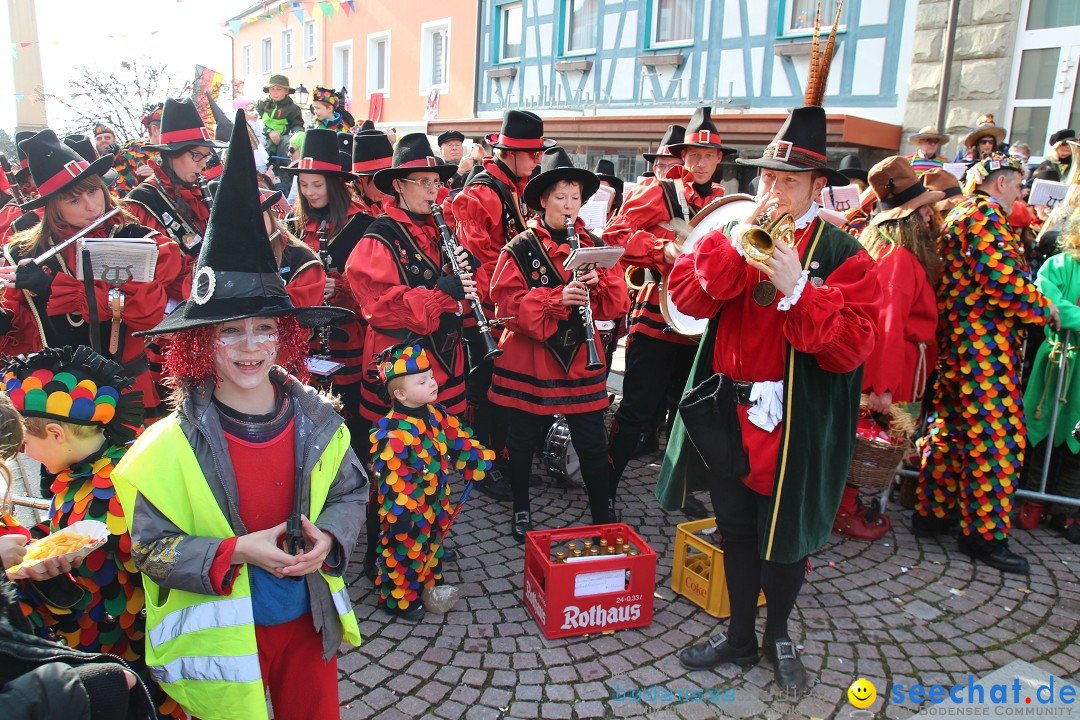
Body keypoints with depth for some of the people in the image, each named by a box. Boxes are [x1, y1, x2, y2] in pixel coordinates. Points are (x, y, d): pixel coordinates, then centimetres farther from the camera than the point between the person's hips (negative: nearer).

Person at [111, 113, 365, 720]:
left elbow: (351, 492, 3)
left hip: (308, 619, 3)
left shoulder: (316, 418, -9)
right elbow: (151, 548, -13)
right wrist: (238, 551, -26)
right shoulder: (172, 444, -17)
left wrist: (328, 537, -17)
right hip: (223, 636, -3)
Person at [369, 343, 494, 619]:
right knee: (405, 551, 8)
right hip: (407, 508, -8)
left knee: (433, 543, 25)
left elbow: (457, 438, 8)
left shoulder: (435, 413, -3)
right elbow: (390, 475, -28)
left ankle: (429, 582, 47)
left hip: (435, 501, 8)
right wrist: (400, 511, -28)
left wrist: (478, 460, 6)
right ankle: (398, 599, 28)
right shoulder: (392, 432, -29)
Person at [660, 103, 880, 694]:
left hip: (794, 422, -3)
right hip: (727, 410, 4)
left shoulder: (842, 255, -6)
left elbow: (849, 347, -15)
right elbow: (686, 296, -7)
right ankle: (739, 635, 37)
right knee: (735, 527, 17)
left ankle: (779, 635, 38)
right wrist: (735, 248, -18)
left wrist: (796, 289, -24)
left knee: (785, 534, 11)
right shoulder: (732, 235, 6)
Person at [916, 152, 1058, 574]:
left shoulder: (959, 216, 21)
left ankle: (932, 512, 23)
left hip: (955, 344, 11)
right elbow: (1003, 283, -21)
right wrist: (1044, 308, -7)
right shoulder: (985, 216, -11)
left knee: (951, 428, 15)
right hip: (984, 347, -11)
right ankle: (984, 533, 4)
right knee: (997, 436, -4)